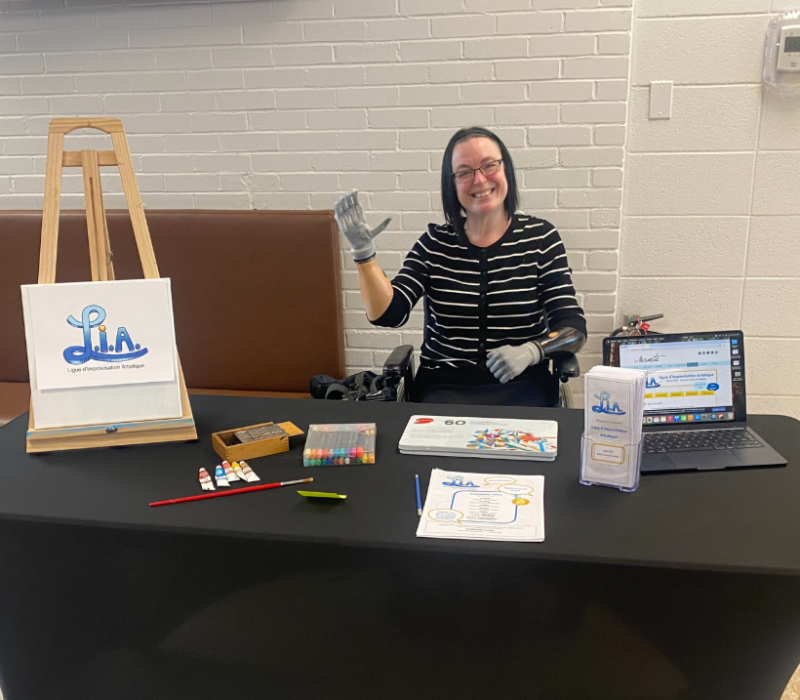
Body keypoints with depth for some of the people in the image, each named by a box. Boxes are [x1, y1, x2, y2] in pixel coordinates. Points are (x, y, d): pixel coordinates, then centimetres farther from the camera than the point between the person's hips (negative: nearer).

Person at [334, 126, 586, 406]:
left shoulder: (540, 237, 0)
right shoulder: (434, 243, 3)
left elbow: (574, 328, -3)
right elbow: (388, 314, -6)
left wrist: (531, 350, -23)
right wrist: (363, 251, -19)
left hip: (521, 386, 0)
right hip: (443, 387, 1)